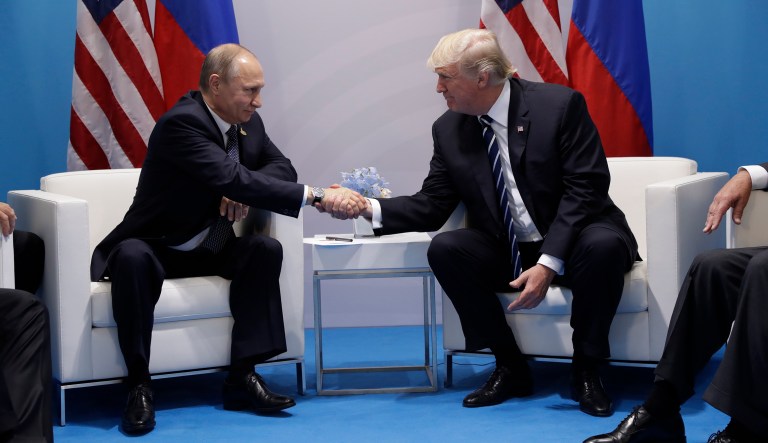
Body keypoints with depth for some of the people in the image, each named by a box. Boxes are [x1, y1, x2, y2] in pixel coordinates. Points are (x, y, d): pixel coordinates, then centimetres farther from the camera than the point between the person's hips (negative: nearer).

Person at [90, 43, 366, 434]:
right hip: (157, 247, -7)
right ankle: (138, 385, -28)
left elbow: (282, 167, 6)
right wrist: (318, 196, -41)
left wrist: (243, 190, -18)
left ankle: (242, 375, -19)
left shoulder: (247, 122, 1)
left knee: (266, 249, -20)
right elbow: (233, 180, -36)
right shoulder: (181, 123, -25)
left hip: (209, 249, 7)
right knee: (132, 257, -38)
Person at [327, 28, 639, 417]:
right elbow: (432, 206, 2)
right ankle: (510, 368, -10)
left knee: (603, 245, -37)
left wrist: (548, 264, -28)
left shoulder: (560, 105, -14)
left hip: (571, 244, -4)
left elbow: (585, 190, -18)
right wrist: (371, 208, -16)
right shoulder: (448, 129, -1)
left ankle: (586, 370, -15)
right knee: (444, 249, -23)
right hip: (506, 251, 4)